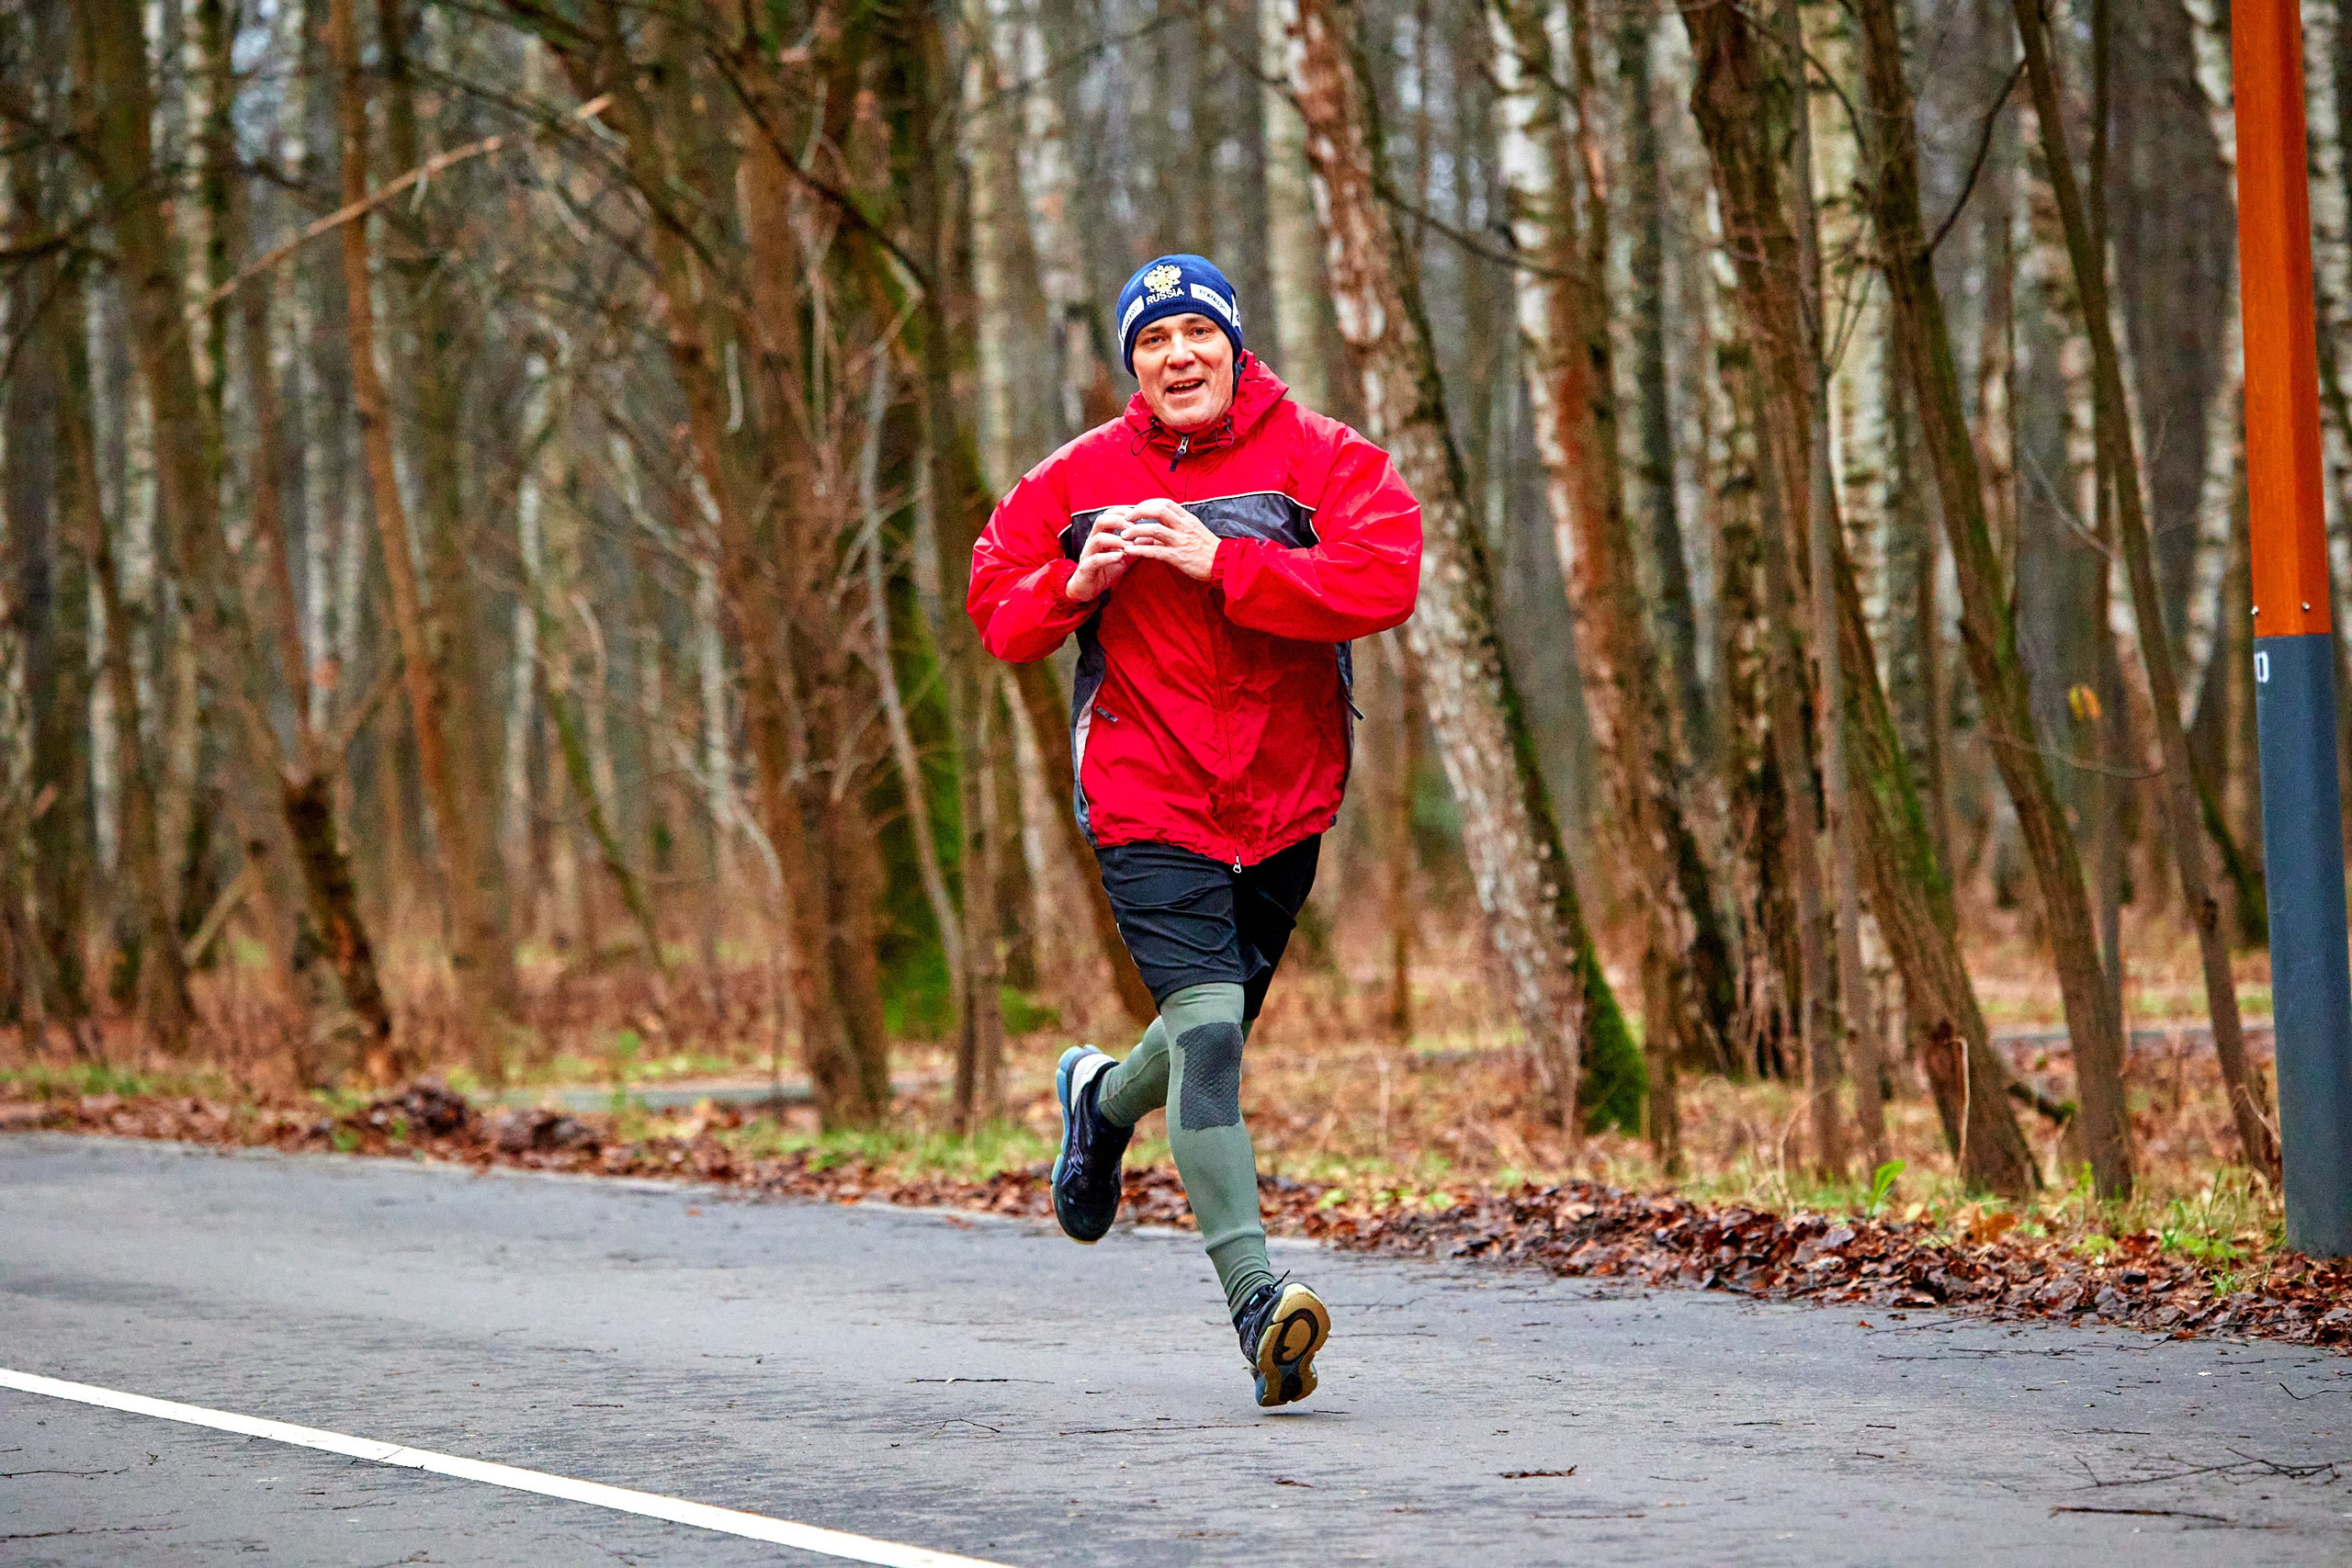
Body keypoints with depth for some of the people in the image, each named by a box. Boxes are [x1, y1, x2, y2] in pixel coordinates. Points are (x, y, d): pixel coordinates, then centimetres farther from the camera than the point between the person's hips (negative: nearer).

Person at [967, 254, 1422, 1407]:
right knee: (1207, 1032, -19)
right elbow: (996, 605, 9)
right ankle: (1254, 1298, -21)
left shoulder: (1320, 459, -3)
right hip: (1148, 800, -2)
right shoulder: (1082, 479, 2)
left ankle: (1105, 1097, 53)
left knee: (1214, 1033, 18)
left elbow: (1383, 580, -18)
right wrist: (1076, 586, -12)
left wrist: (1220, 563, -24)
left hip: (1285, 798, 2)